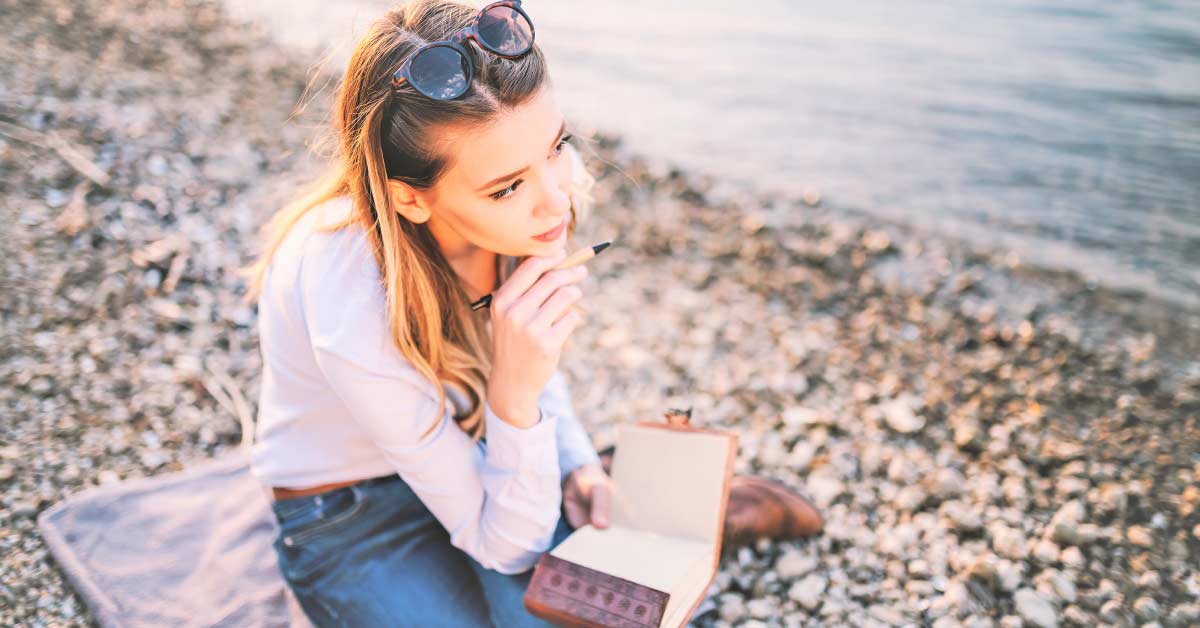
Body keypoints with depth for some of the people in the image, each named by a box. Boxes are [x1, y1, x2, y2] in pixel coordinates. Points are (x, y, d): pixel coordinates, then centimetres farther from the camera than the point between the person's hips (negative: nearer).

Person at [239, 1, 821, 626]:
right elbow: (504, 545, -27)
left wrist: (578, 465, -12)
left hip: (478, 449, 4)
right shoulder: (352, 311, -37)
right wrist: (515, 394, -43)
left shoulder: (548, 186, -20)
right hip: (350, 520, -3)